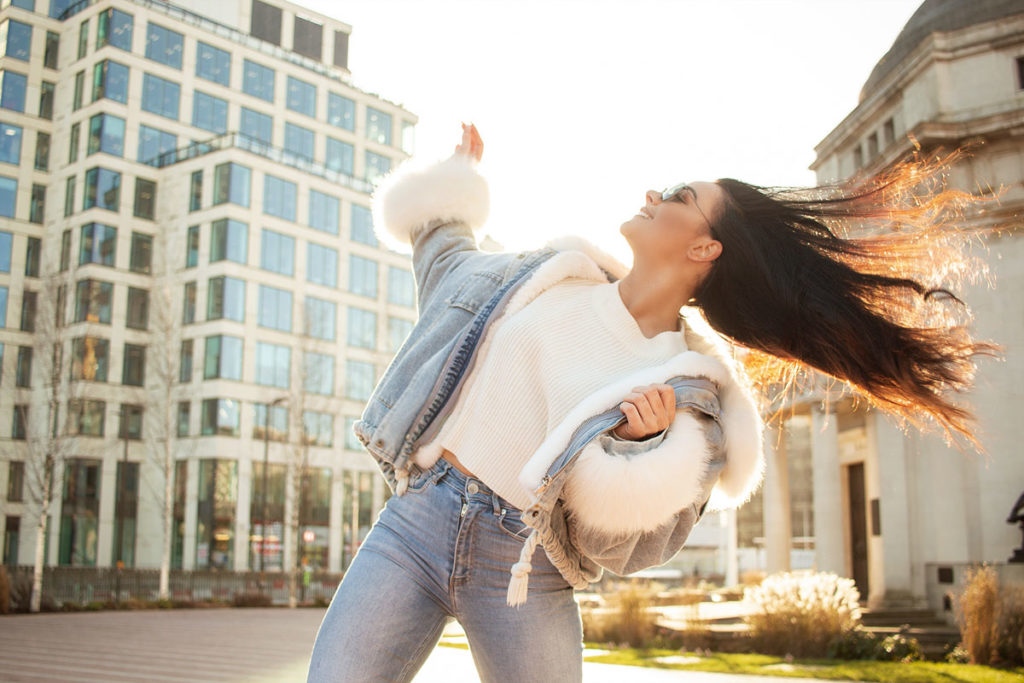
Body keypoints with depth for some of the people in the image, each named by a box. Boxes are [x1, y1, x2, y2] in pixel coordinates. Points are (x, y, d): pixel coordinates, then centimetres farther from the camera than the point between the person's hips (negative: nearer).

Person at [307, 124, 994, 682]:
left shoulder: (689, 388, -3)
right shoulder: (547, 276, 6)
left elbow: (618, 544, -3)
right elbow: (446, 256, 26)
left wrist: (644, 445, -20)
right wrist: (463, 172, 36)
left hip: (524, 578, -2)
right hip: (416, 521, 3)